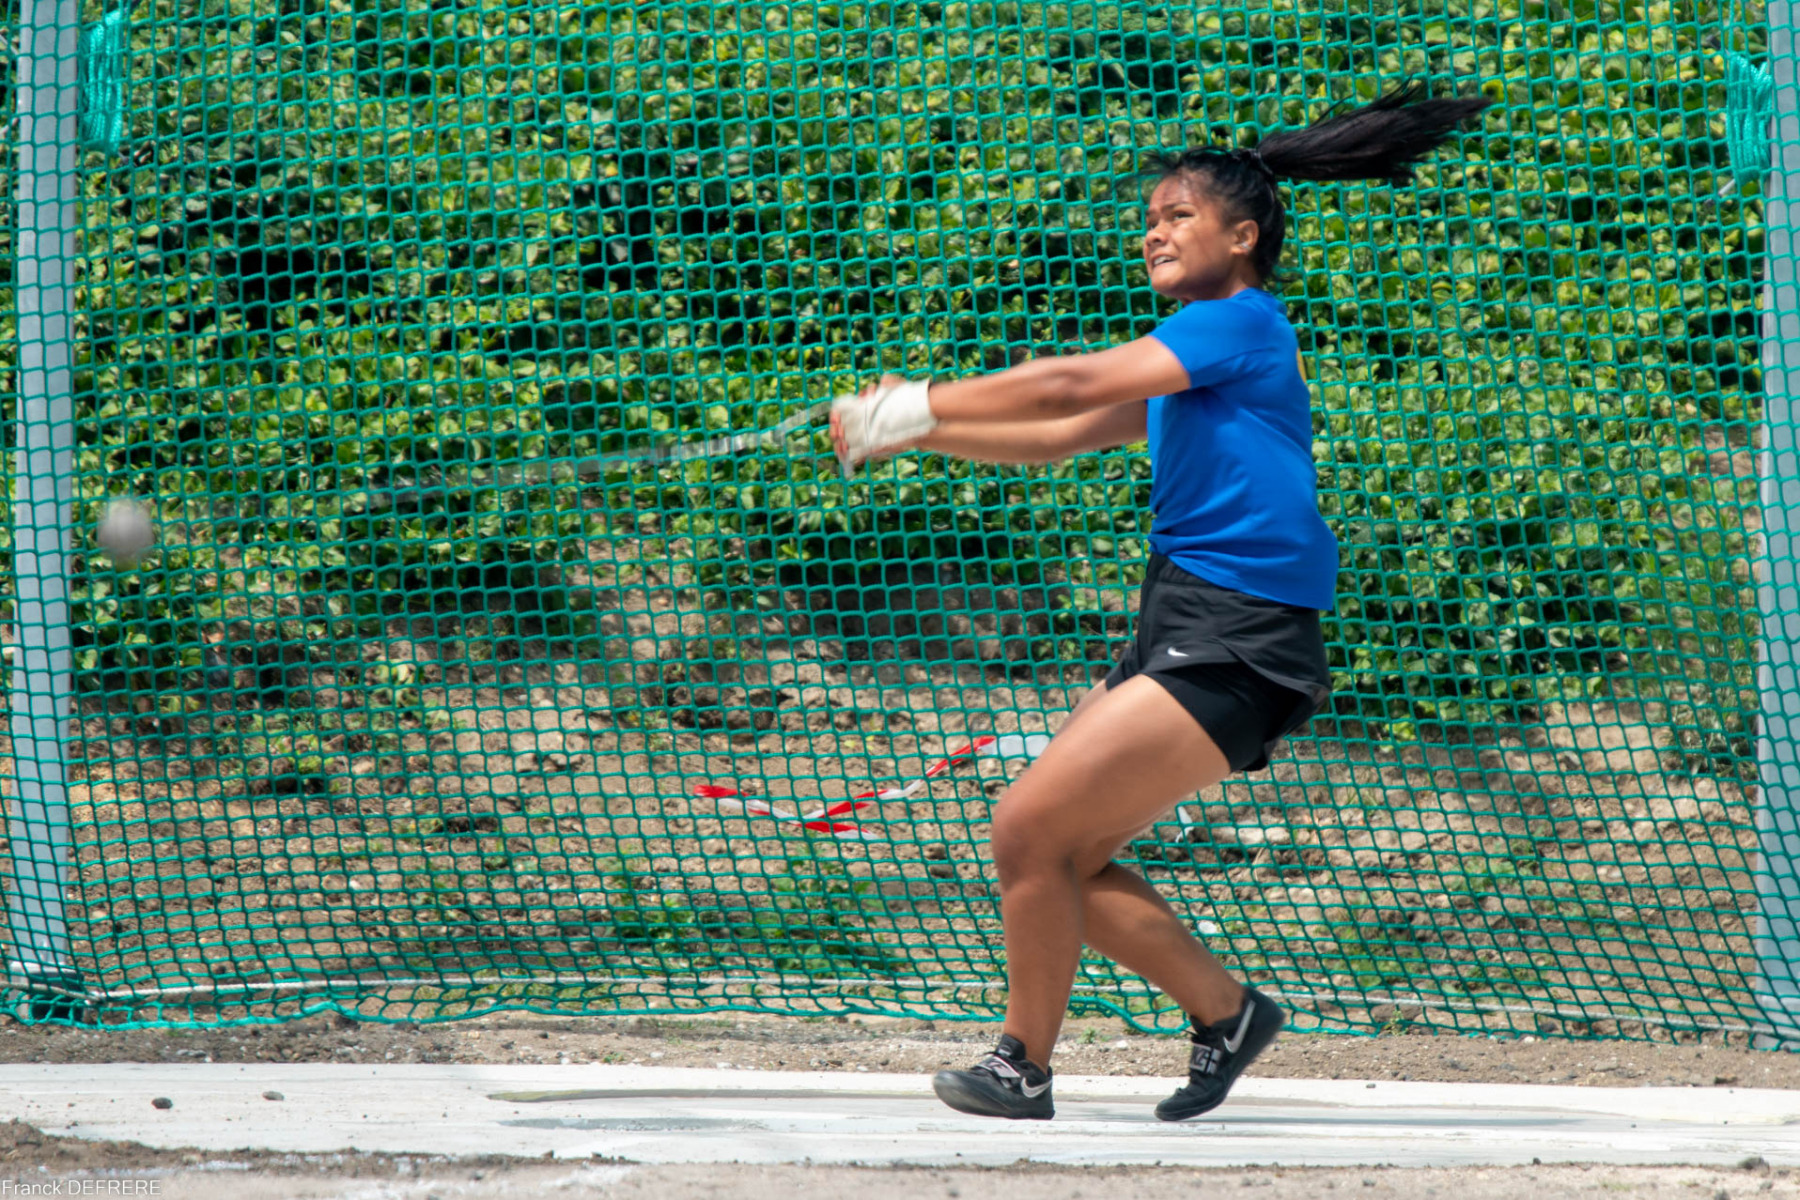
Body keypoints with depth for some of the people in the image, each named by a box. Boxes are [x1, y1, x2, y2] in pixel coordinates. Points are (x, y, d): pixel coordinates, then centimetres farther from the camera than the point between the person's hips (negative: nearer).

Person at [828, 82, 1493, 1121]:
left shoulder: (1243, 320, -8)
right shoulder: (1191, 366, 21)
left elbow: (1074, 384, -15)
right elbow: (1062, 437, 25)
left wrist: (918, 407, -12)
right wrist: (918, 433, 13)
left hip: (1234, 642, -10)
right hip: (1181, 633, 10)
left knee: (1030, 831, -12)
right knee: (1064, 858, 7)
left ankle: (1024, 1065, 1)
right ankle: (1225, 1011, 17)